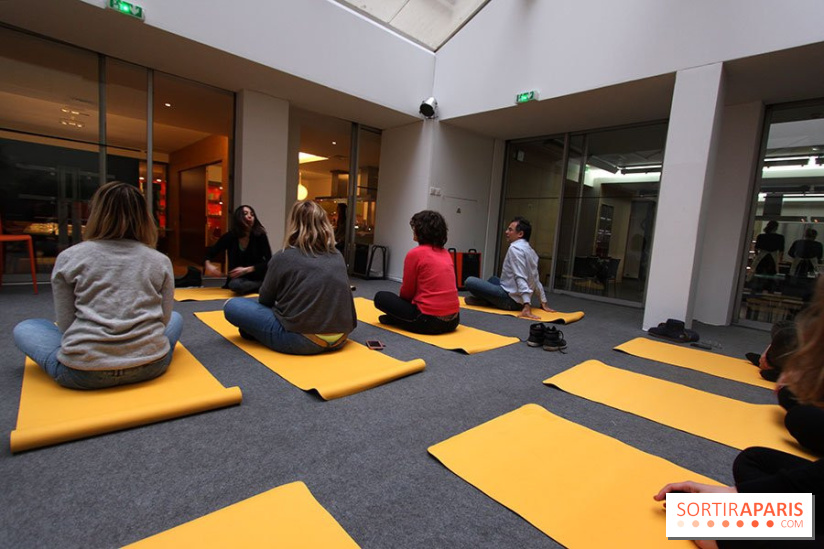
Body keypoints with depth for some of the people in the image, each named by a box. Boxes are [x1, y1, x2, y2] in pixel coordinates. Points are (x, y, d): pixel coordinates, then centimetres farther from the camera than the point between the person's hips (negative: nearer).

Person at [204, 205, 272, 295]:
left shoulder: (260, 235, -9)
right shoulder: (230, 237, -4)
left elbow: (269, 261, -12)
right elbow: (210, 253, 8)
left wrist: (248, 269, -24)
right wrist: (208, 265, -14)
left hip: (257, 277, -1)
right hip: (237, 278, 2)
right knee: (236, 285, -34)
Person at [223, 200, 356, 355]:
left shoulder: (283, 257, -6)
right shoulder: (338, 256, 6)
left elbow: (265, 300, 7)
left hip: (302, 340, -6)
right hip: (339, 339, 6)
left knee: (232, 305, 6)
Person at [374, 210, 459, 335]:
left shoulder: (415, 253, -10)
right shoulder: (446, 253, 10)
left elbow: (407, 292, 0)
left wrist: (401, 301, 22)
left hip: (429, 321, -7)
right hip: (453, 320, 7)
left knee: (380, 297, 7)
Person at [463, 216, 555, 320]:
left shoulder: (515, 248, -17)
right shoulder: (530, 250, 11)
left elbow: (520, 279, -26)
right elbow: (536, 280, 13)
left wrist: (527, 307, -31)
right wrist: (544, 303, 16)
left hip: (510, 299, -10)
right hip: (518, 300, 10)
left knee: (469, 281, -13)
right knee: (493, 279, 31)